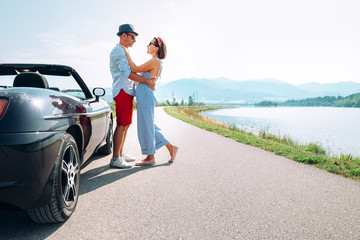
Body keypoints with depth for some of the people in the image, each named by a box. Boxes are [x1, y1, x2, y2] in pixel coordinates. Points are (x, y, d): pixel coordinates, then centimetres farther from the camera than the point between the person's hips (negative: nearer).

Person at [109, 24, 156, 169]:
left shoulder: (124, 51, 25)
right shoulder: (118, 50, -8)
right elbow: (127, 73, -18)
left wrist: (148, 80, 18)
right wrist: (147, 81, -14)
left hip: (127, 92, 11)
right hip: (122, 91, -11)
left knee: (126, 124, 12)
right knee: (122, 125, -12)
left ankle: (120, 154, 19)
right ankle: (115, 159, -11)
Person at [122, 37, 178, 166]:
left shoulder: (155, 61, -11)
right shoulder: (157, 63, 19)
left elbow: (135, 69, -14)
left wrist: (126, 53, -6)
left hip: (146, 96, -10)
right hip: (144, 97, 10)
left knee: (146, 126, -2)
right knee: (148, 126, 15)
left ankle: (150, 158, 9)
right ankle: (171, 147, 20)